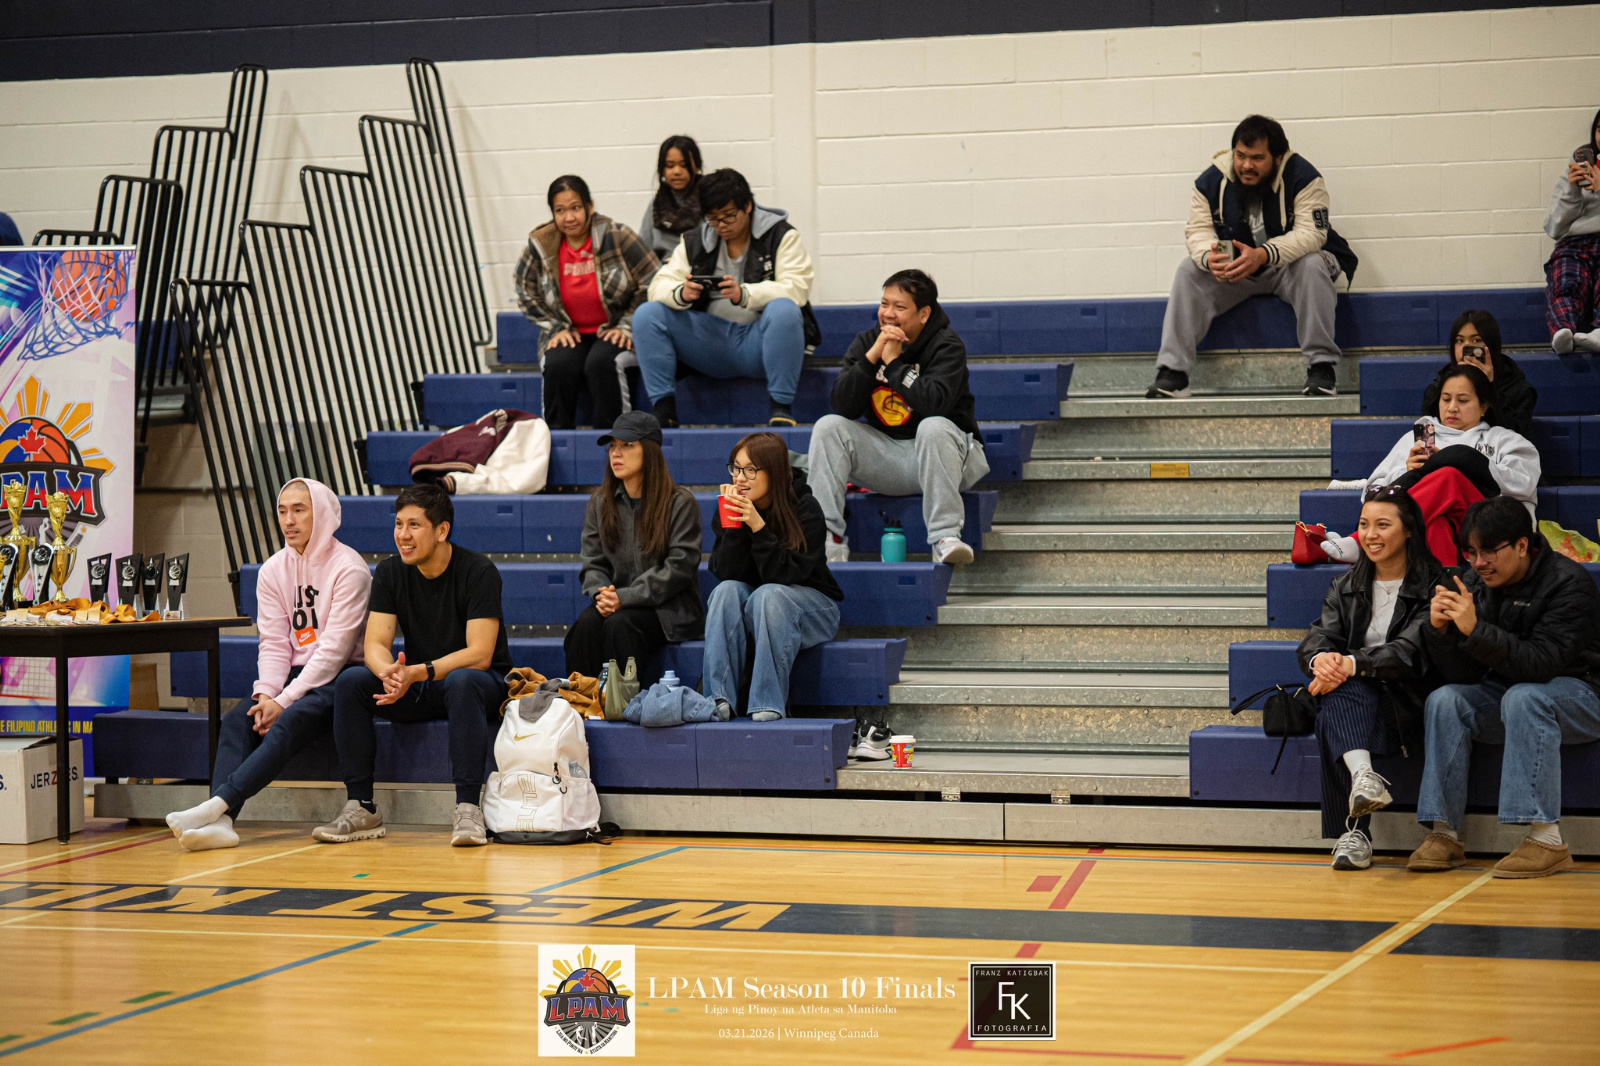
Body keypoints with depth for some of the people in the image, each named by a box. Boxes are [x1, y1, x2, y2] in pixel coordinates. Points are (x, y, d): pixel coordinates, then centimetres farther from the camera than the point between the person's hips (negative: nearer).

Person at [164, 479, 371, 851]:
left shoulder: (348, 569, -10)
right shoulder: (273, 571, 11)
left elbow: (334, 649, -16)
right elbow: (273, 643, 6)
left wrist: (284, 701, -21)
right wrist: (266, 694, -14)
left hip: (337, 679, -6)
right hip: (295, 675, 6)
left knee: (288, 723, -33)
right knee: (236, 721, -21)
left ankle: (216, 804, -44)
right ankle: (220, 821, -39)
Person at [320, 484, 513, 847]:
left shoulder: (478, 572, -16)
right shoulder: (390, 572, -1)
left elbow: (479, 654, -23)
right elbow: (375, 645, -8)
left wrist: (416, 673, -35)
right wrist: (390, 673, -33)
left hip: (483, 684, -5)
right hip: (416, 687, 5)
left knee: (461, 682, -39)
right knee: (350, 682, -20)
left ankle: (469, 807, -39)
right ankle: (361, 807, -19)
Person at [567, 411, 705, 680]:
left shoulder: (680, 503, -5)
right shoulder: (600, 503, 11)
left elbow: (679, 567, -11)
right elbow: (593, 563, 10)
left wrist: (625, 597, -19)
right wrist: (600, 594, -14)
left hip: (668, 609, -4)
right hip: (617, 605, 4)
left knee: (619, 624, -33)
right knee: (587, 622, -28)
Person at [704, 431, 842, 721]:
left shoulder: (805, 508, -16)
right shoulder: (731, 507, -5)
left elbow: (787, 574, -23)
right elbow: (725, 573, -12)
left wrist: (758, 526, -34)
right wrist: (731, 525, -26)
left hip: (810, 606, -3)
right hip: (750, 608, 4)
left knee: (768, 594, -34)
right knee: (726, 591, -28)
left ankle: (768, 704, -34)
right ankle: (718, 698, -34)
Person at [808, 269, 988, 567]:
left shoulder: (947, 346, -9)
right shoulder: (865, 343, 4)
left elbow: (934, 403, -27)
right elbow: (843, 406, -8)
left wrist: (894, 361, -19)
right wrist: (872, 356, -17)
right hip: (885, 453, 4)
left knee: (934, 427, -36)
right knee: (827, 426, -15)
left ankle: (946, 537, -40)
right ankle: (827, 536, -22)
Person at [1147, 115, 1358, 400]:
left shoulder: (1302, 177, -19)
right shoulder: (1211, 181, -8)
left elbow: (1311, 233, -28)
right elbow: (1198, 229, -8)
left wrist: (1262, 255, -44)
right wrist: (1209, 257, -35)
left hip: (1289, 266, -3)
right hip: (1233, 270, 3)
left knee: (1313, 265, -35)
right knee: (1189, 271, -20)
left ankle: (1320, 368, -31)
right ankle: (1172, 374, -24)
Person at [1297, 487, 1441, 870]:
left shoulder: (1434, 586, 0)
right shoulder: (1346, 587, 18)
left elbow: (1411, 650, -15)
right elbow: (1319, 636, 3)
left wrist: (1352, 664, -30)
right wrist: (1320, 659, -24)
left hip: (1406, 703, -4)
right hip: (1353, 698, 4)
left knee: (1332, 718, -36)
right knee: (1339, 697, -36)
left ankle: (1353, 829, -43)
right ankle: (1362, 775, -59)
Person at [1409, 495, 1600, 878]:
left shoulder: (1568, 582, -18)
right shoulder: (1474, 585, -3)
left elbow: (1543, 663, -30)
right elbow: (1462, 675, -4)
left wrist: (1476, 629, -37)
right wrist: (1439, 630, -22)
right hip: (1507, 694, 6)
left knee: (1522, 697, -35)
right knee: (1444, 700, -19)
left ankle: (1546, 839, -36)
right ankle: (1445, 834, -20)